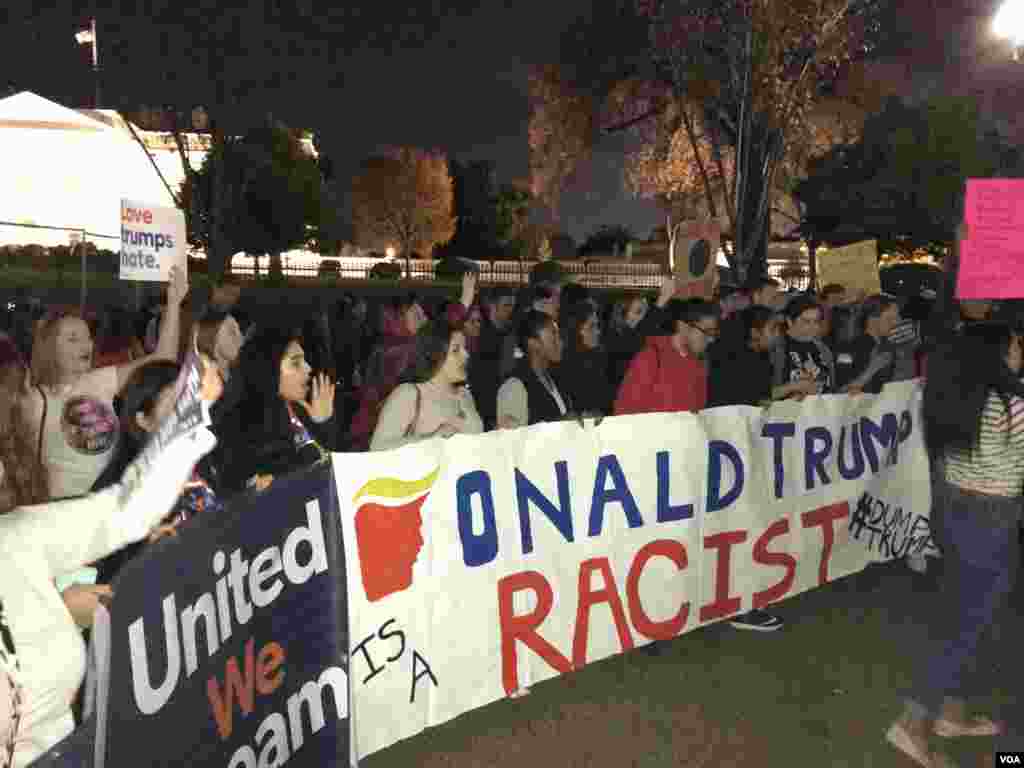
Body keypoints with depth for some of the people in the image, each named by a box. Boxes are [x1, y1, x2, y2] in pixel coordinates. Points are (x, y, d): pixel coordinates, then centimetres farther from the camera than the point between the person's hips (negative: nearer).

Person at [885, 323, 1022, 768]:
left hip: (949, 508, 8)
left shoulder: (952, 396, 1)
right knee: (965, 627, 4)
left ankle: (951, 714, 35)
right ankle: (912, 725, 10)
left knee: (957, 616, 20)